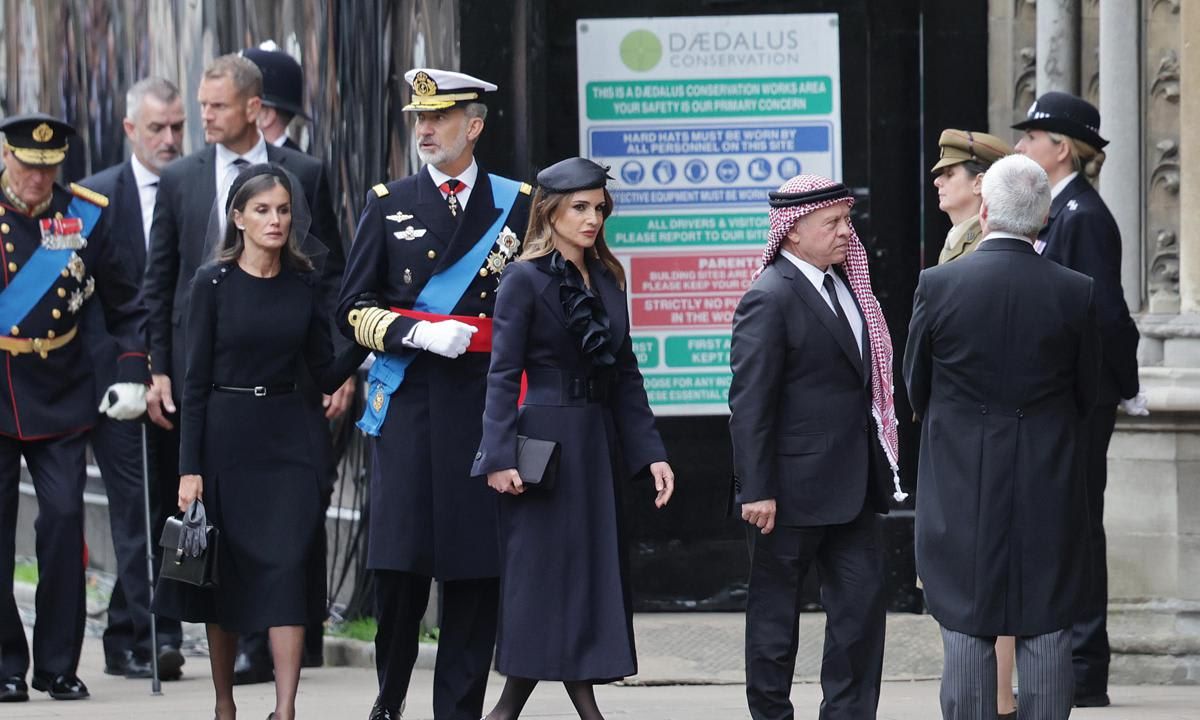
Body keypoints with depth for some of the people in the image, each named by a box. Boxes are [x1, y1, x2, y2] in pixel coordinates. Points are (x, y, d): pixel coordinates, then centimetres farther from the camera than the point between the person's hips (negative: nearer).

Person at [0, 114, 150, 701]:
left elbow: (125, 305, 12)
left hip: (60, 394, 1)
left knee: (63, 519, -5)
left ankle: (59, 665, 4)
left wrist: (132, 376, 3)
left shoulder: (83, 216, 3)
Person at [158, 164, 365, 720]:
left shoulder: (304, 285, 6)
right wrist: (190, 468, -8)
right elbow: (196, 381, -4)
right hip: (225, 438, -2)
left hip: (286, 439, 2)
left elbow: (327, 375, 8)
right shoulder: (214, 283, -3)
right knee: (224, 570, 6)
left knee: (289, 565, -9)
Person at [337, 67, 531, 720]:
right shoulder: (388, 206, 8)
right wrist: (418, 333, -12)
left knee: (476, 564, 0)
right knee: (398, 555, -3)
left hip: (486, 401, 0)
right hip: (408, 402, 0)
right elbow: (354, 311, 5)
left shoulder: (517, 206, 8)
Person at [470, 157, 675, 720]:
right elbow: (502, 374, -11)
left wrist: (650, 453, 6)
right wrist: (500, 457, -19)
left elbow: (626, 375, 13)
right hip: (544, 440, -6)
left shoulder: (608, 279, 12)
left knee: (594, 566, 7)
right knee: (542, 568, -4)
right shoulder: (526, 279, -6)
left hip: (598, 442, 6)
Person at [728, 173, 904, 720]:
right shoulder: (771, 299, -15)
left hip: (851, 484, 7)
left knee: (863, 597, 4)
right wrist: (756, 491, -20)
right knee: (776, 607, 6)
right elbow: (748, 402, -17)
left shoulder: (844, 284, 9)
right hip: (793, 487, -7)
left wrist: (879, 466, 16)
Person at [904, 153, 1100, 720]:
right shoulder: (1074, 293, -6)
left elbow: (916, 384, 3)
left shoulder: (937, 285, -9)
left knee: (967, 632, 4)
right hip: (1048, 486, 1)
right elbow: (1086, 392, 5)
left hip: (962, 482, -1)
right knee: (1046, 632, 6)